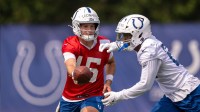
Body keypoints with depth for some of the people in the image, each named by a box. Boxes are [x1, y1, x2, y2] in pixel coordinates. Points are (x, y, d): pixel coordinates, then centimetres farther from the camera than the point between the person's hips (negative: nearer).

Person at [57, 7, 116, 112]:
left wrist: (108, 81, -1)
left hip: (93, 96, -1)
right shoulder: (69, 44, -17)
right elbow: (70, 65, -39)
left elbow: (111, 62, 15)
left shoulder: (103, 44, -8)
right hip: (70, 97, 1)